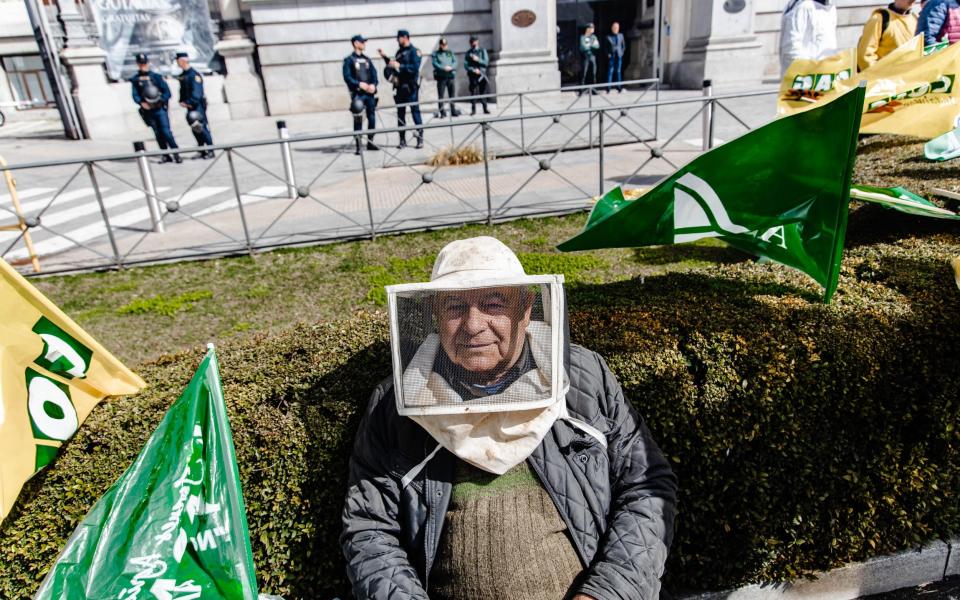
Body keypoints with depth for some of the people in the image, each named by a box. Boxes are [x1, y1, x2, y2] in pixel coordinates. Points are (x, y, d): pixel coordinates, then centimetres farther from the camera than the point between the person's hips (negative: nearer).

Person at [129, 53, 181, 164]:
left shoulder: (156, 76, 1)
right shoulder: (135, 80, 7)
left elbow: (167, 92, -2)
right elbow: (135, 95, 2)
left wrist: (160, 101, -18)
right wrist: (141, 103, -18)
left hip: (160, 109, -3)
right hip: (148, 111, 3)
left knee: (166, 132, -12)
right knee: (158, 134, 7)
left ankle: (176, 154, -6)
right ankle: (166, 156, 14)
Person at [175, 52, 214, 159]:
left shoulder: (194, 74, -12)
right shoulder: (181, 76, 13)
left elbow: (197, 92, -19)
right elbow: (182, 89, 18)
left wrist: (190, 102, -22)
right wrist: (182, 101, 3)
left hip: (198, 105, -8)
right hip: (189, 105, 8)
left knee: (202, 127, -9)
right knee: (194, 128, 8)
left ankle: (210, 151, -4)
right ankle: (202, 152, 14)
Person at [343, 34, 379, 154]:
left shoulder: (367, 59, 15)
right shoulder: (349, 60, 0)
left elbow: (374, 74, 12)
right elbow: (347, 77, -6)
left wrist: (373, 84, -8)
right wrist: (359, 84, -19)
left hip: (369, 93, 5)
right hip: (357, 93, -5)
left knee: (372, 117, 8)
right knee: (358, 120, -5)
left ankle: (370, 142, 21)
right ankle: (358, 146, -2)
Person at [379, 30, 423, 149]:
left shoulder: (414, 51, -5)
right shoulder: (399, 51, 16)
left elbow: (415, 68, -17)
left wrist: (399, 66, -19)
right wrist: (385, 57, 15)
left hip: (411, 86, -7)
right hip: (400, 86, 7)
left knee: (415, 111, -5)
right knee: (400, 113, 7)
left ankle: (420, 138, 1)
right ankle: (402, 140, 12)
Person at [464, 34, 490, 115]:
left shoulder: (482, 50, 9)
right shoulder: (468, 53, 9)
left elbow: (486, 62, 0)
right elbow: (466, 65, 1)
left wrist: (478, 60, -13)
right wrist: (473, 70, -14)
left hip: (482, 74, 0)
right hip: (472, 75, 0)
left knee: (483, 92, 2)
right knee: (473, 92, -4)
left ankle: (485, 109, 6)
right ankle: (473, 109, -1)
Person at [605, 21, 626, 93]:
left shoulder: (621, 35, 9)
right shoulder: (608, 37, 2)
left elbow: (624, 45, 14)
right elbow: (606, 47, 5)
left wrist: (621, 53, 2)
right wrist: (608, 54, -7)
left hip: (619, 56, 2)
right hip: (611, 56, -2)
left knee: (618, 71, 5)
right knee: (610, 71, -8)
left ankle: (619, 88, 9)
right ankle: (608, 88, -8)